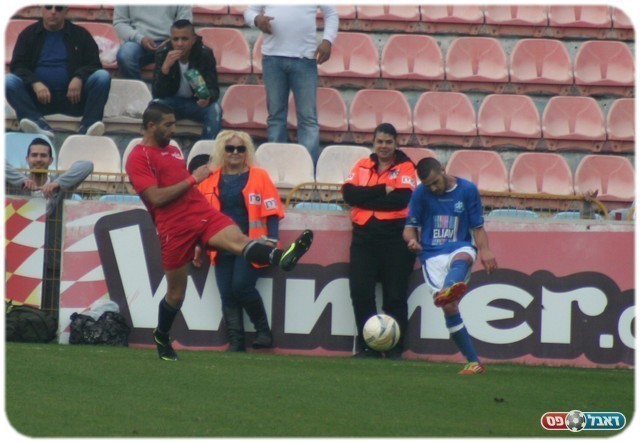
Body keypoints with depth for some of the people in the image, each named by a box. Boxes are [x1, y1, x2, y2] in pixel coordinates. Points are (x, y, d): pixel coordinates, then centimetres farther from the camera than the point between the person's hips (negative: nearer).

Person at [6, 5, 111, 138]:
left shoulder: (80, 34, 10)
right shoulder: (29, 34, 10)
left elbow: (94, 65, 4)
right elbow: (18, 66, 1)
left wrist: (79, 78, -19)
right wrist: (35, 83, -21)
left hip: (73, 98, 0)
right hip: (39, 97, 0)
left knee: (103, 76, -23)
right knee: (9, 81, -26)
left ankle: (88, 124, -37)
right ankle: (39, 124, -44)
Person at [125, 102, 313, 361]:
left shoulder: (172, 150, 22)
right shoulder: (138, 158, -5)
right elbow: (156, 197, -17)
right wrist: (192, 179, -12)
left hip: (203, 213, 5)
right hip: (174, 229, -5)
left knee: (238, 240, -26)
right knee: (176, 293, 7)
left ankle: (281, 257, -53)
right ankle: (161, 337, 32)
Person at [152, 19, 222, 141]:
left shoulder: (205, 54, -16)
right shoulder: (162, 53, -15)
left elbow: (214, 90, -18)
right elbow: (157, 93, -21)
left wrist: (208, 98, -43)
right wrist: (165, 67, -37)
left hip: (197, 103, 0)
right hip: (172, 102, 0)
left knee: (215, 110, -31)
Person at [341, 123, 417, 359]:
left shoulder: (405, 167, 3)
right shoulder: (362, 166, 13)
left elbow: (402, 198, -14)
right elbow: (349, 193, -3)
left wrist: (366, 197, -9)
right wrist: (382, 191, -11)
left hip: (395, 236, -3)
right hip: (364, 235, 3)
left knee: (394, 295, -1)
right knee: (360, 291, -4)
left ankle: (395, 349, 6)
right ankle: (367, 347, 5)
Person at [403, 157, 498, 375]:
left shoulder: (467, 189, 5)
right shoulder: (421, 193, 6)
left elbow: (478, 227, 9)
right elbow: (410, 227, 10)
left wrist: (484, 251, -9)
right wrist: (412, 239, -14)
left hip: (460, 248, -1)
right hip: (432, 254, 1)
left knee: (462, 257, -39)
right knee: (449, 306, -15)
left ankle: (448, 290, -75)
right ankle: (473, 361, -9)